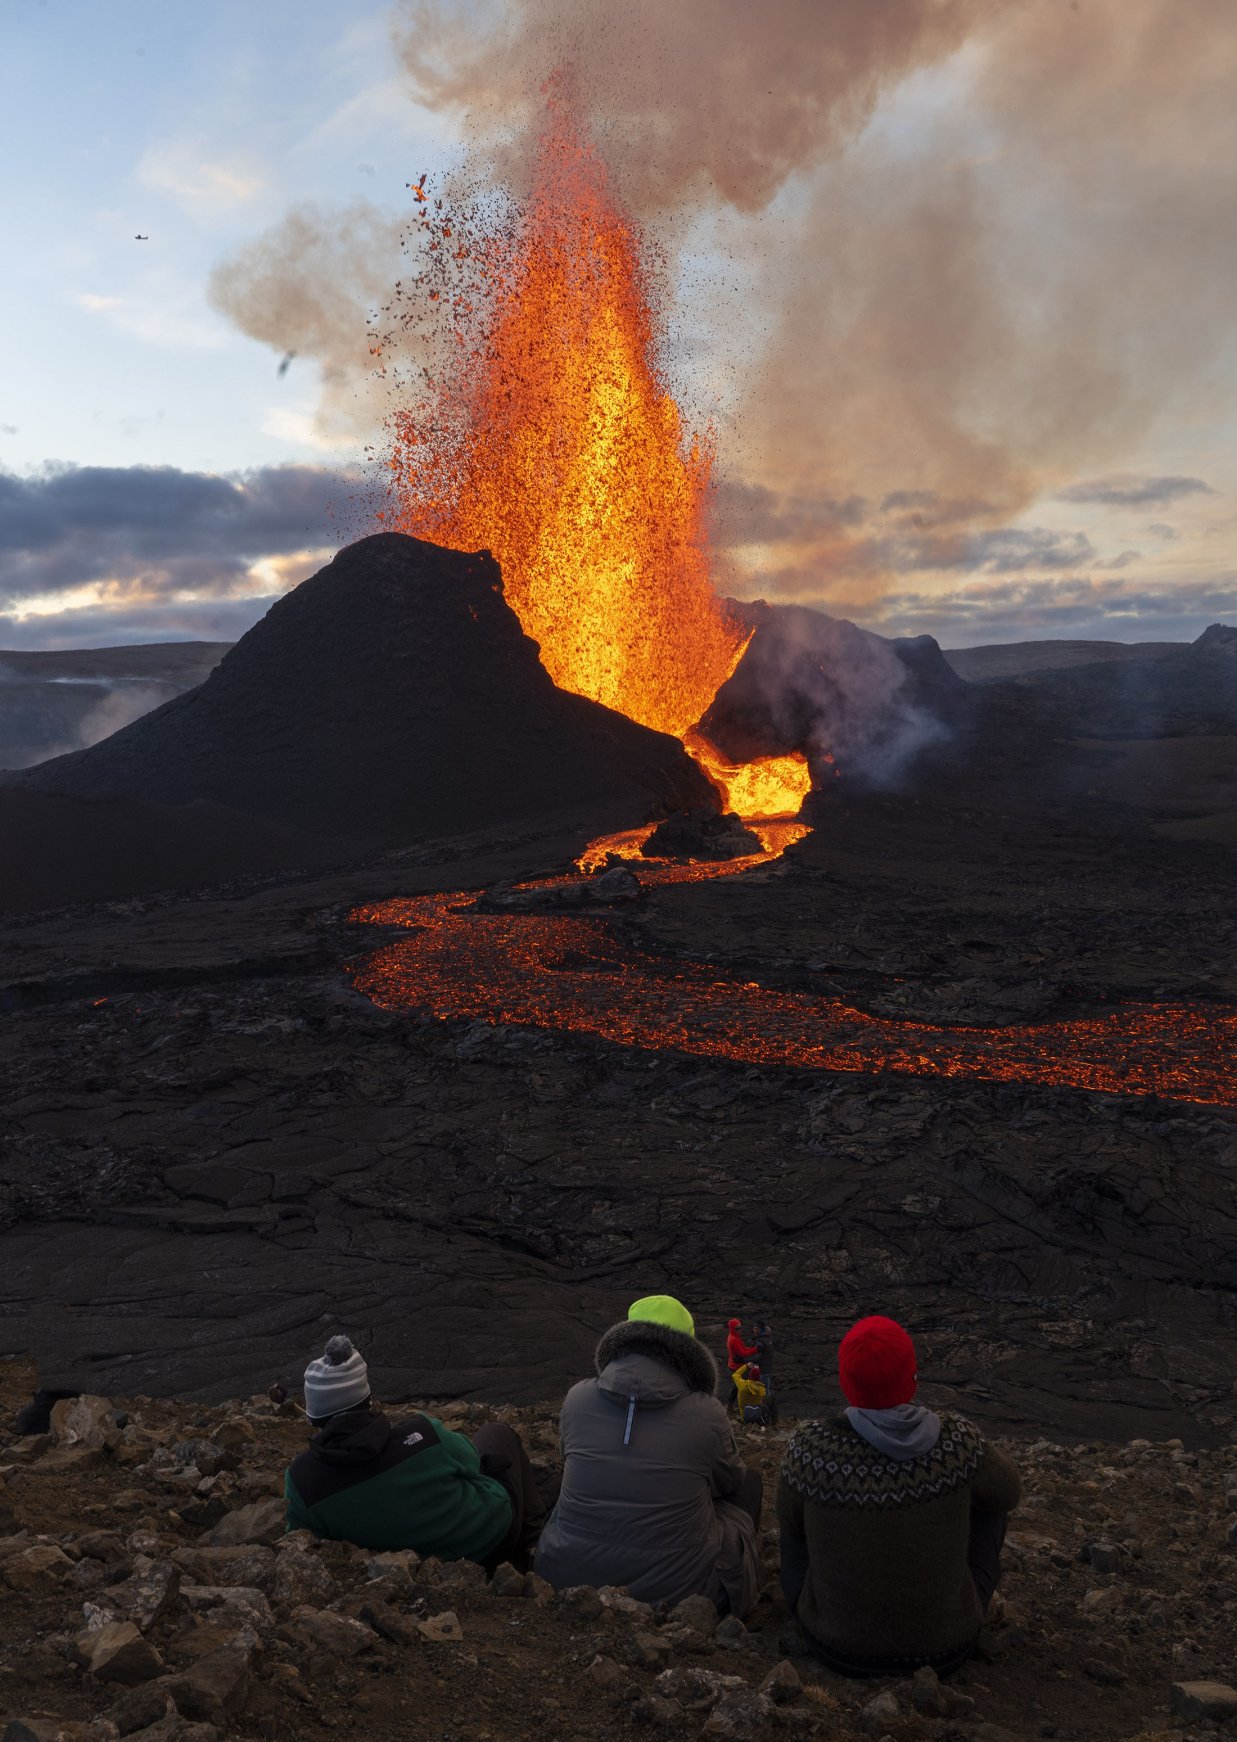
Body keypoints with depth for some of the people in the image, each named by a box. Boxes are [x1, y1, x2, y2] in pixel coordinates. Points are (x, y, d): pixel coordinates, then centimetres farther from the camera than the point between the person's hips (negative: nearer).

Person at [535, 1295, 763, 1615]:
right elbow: (730, 1482, 7)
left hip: (568, 1576, 3)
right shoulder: (707, 1414, -13)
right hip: (676, 1588, -2)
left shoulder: (577, 1397, -7)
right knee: (749, 1481, 21)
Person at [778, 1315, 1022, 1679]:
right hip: (943, 1639, 1)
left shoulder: (811, 1447, -25)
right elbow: (1009, 1492, 0)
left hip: (837, 1639, 0)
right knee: (988, 1494, 22)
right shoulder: (956, 1438, -23)